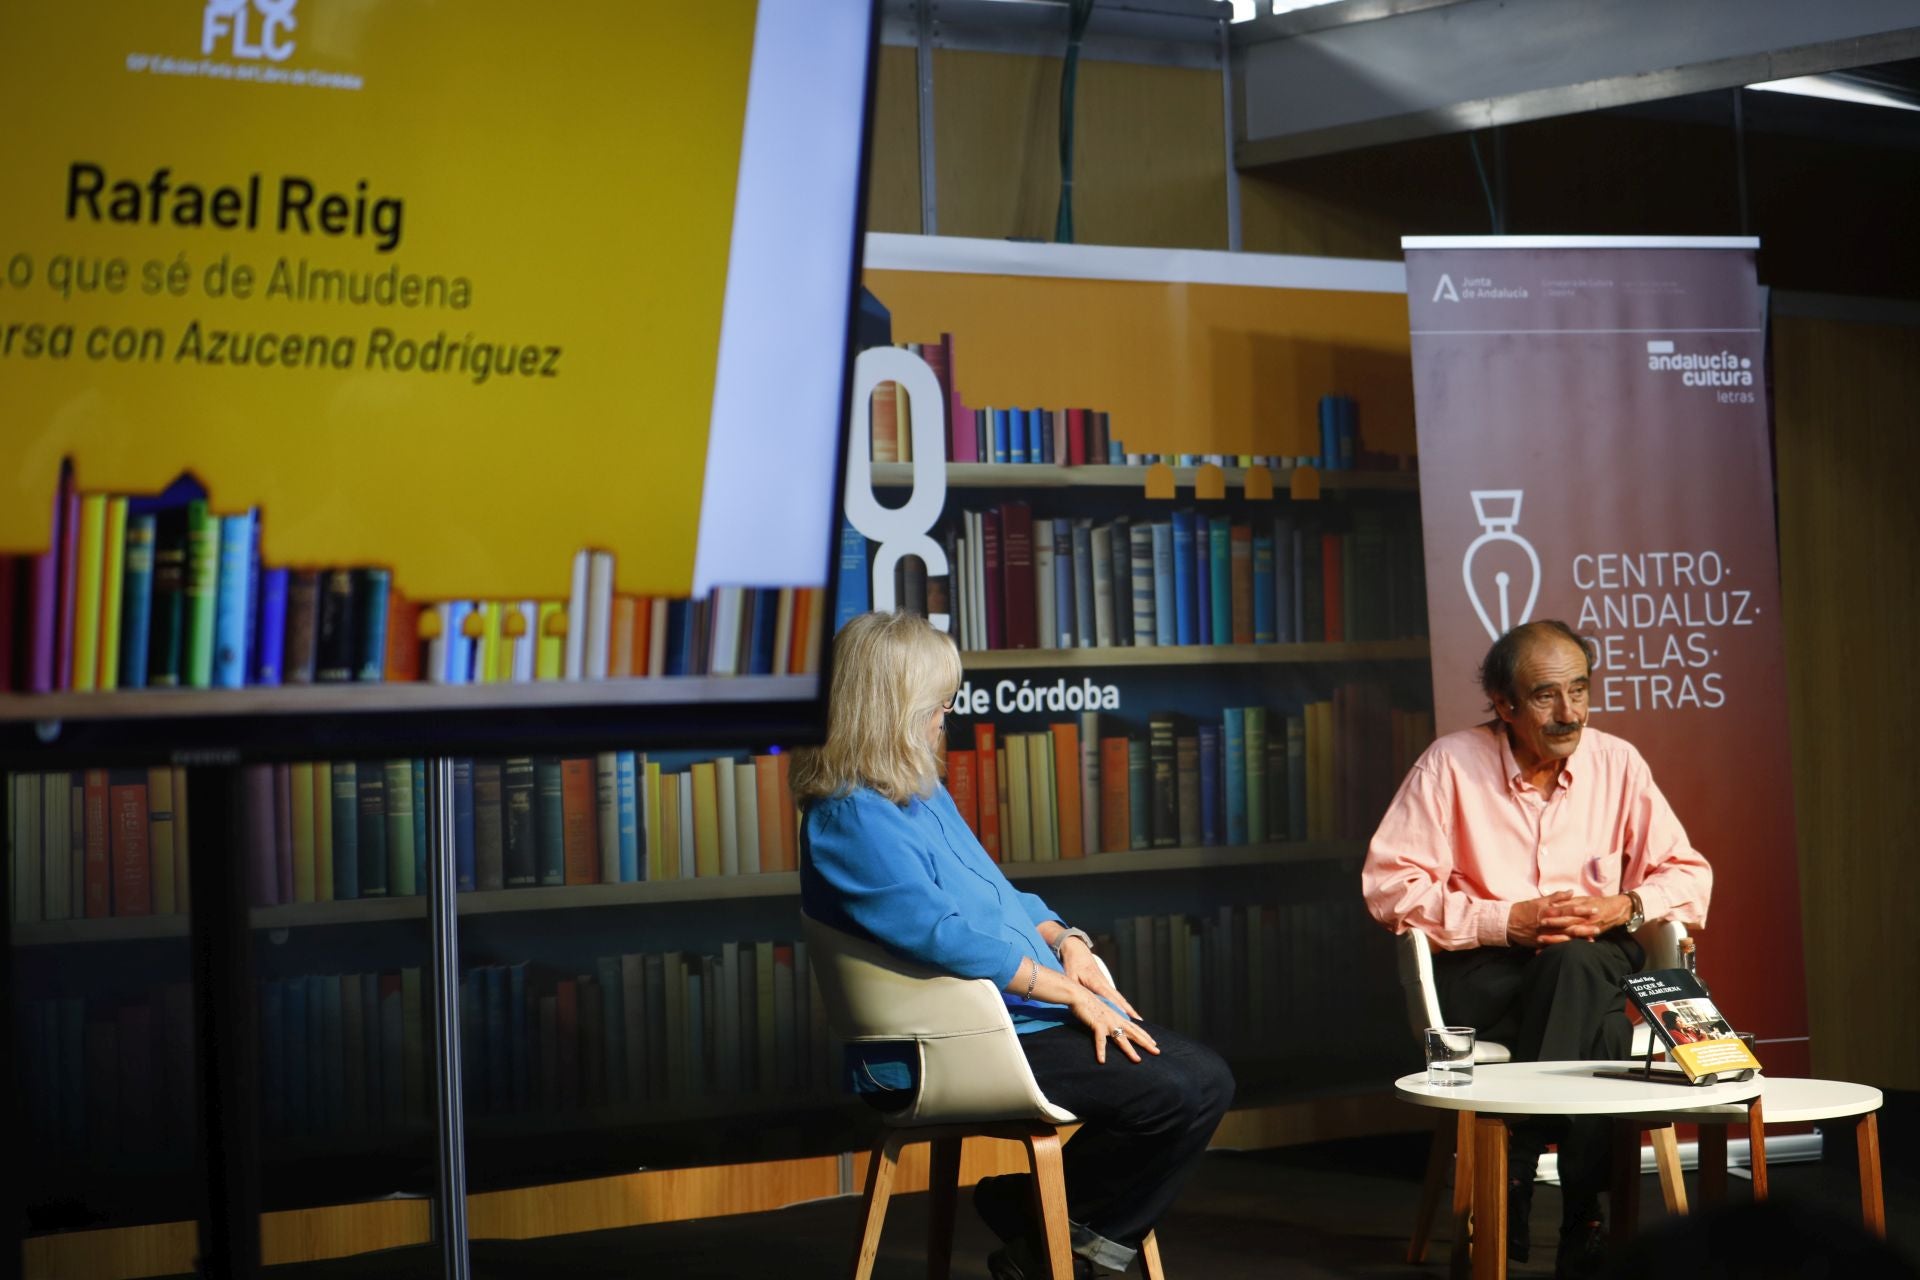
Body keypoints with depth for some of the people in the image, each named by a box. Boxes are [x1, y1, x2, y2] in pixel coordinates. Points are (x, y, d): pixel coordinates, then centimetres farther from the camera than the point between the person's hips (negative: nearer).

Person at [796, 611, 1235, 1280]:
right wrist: (1069, 991, -17)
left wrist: (1066, 940, 4)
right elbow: (945, 936, -22)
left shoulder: (923, 794, 19)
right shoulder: (853, 818, -14)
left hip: (1024, 1016, 10)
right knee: (1171, 1092, -20)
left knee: (1206, 1078, -3)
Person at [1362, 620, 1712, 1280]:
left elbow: (1690, 877, 7)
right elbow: (1389, 884, -9)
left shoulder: (1617, 763, 4)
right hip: (1484, 972, -3)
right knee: (1592, 1027, -34)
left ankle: (1508, 1193, -28)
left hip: (1598, 963, 3)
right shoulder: (1451, 764, -4)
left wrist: (1625, 907, -15)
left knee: (1575, 962, -35)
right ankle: (1582, 1221, -25)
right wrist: (1504, 921, -18)